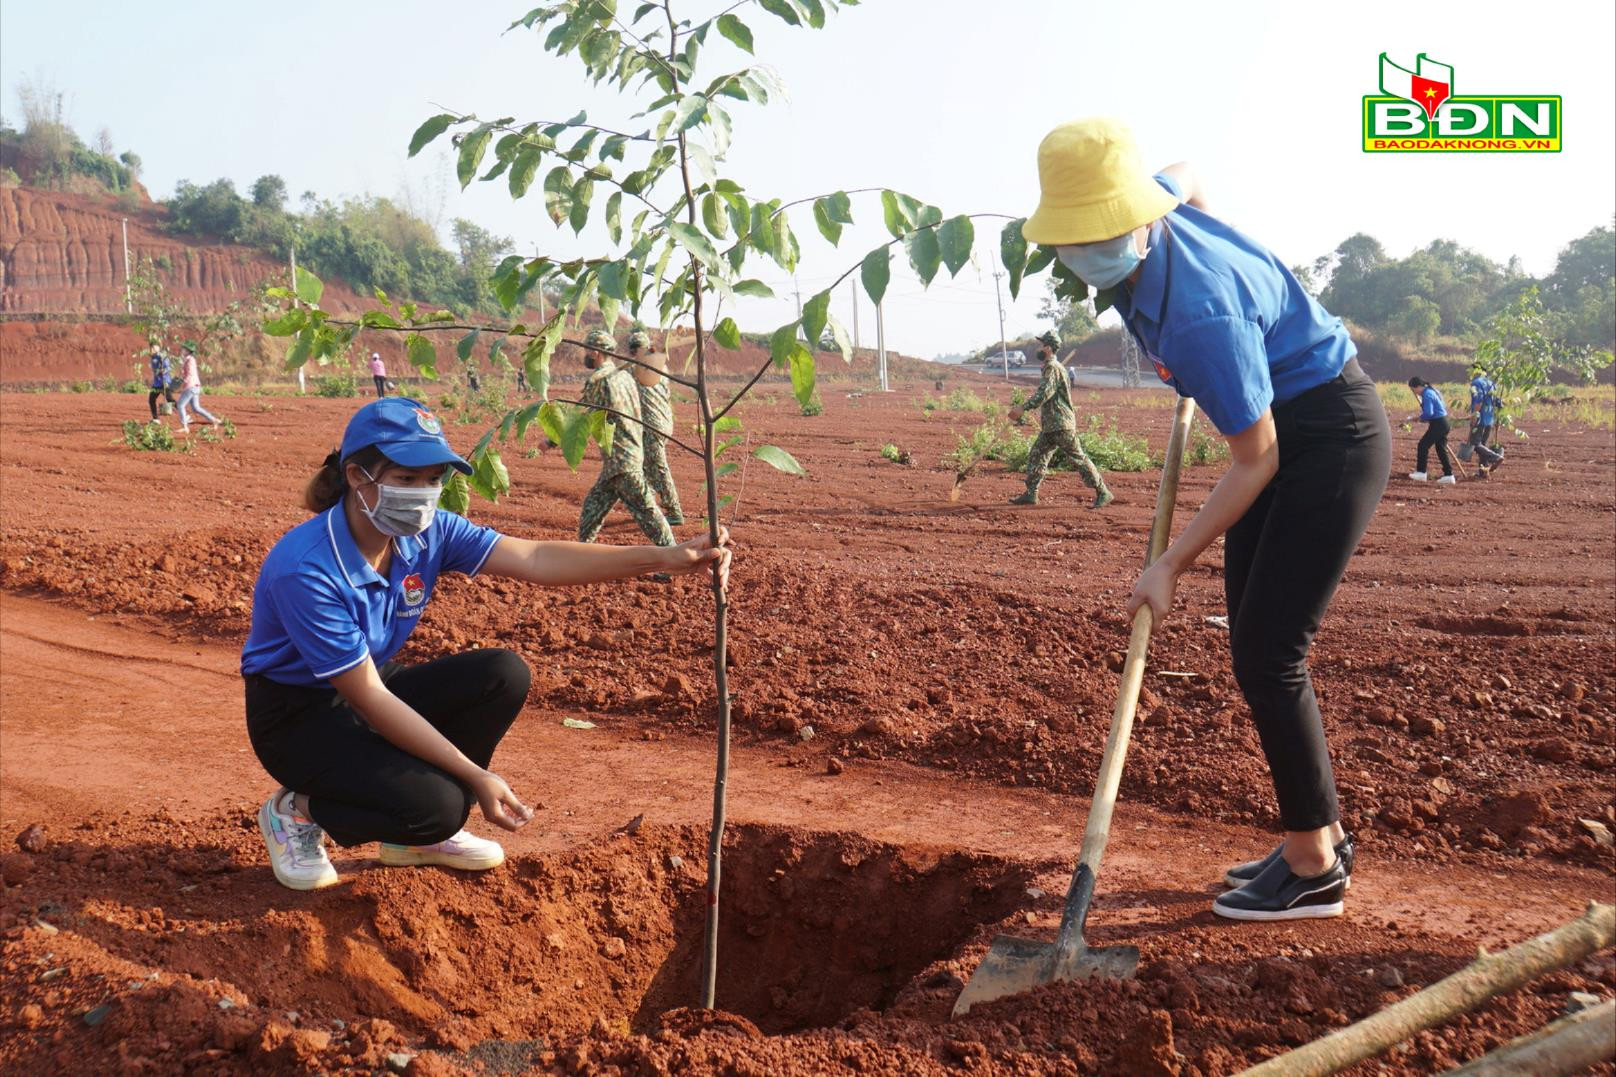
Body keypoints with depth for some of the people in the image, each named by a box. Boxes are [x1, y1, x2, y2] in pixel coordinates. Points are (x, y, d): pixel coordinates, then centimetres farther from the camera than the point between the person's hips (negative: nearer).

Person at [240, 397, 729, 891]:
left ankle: (418, 835, 3)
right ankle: (296, 810, 3)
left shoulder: (426, 531, -12)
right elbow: (367, 699, -29)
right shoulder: (306, 568, -31)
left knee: (504, 675, -15)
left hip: (372, 686, 7)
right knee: (436, 805, -27)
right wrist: (475, 776, -30)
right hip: (299, 716, -7)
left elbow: (535, 559, -21)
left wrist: (665, 558, -32)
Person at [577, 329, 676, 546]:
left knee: (644, 508, -3)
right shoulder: (625, 375, 11)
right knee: (595, 502, 13)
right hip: (635, 452, 9)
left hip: (620, 460, -9)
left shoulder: (598, 380, -14)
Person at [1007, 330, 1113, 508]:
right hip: (1049, 426, 10)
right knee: (1036, 456, 10)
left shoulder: (1053, 368, -15)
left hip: (1061, 425, -10)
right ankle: (1031, 494, 14)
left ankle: (1103, 492, -2)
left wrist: (1023, 408, -28)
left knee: (1078, 458, -6)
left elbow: (1044, 393, -26)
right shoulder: (1050, 367, 16)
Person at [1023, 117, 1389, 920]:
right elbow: (1186, 180, 17)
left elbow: (1255, 463, -24)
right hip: (1284, 429, 9)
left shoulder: (1200, 313, -34)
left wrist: (1171, 565, -20)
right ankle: (1321, 835, 25)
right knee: (1255, 648, 12)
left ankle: (1314, 870, 5)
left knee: (1266, 652, -9)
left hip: (1331, 438, -9)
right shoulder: (1153, 205, -10)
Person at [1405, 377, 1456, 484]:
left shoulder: (1427, 394, -16)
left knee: (1423, 445, -4)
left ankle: (1421, 473, -2)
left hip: (1438, 424, -10)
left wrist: (1415, 418, -12)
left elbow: (1428, 414, -22)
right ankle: (1448, 475, 11)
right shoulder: (1431, 390, 15)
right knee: (1441, 449, 11)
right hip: (1443, 423, 10)